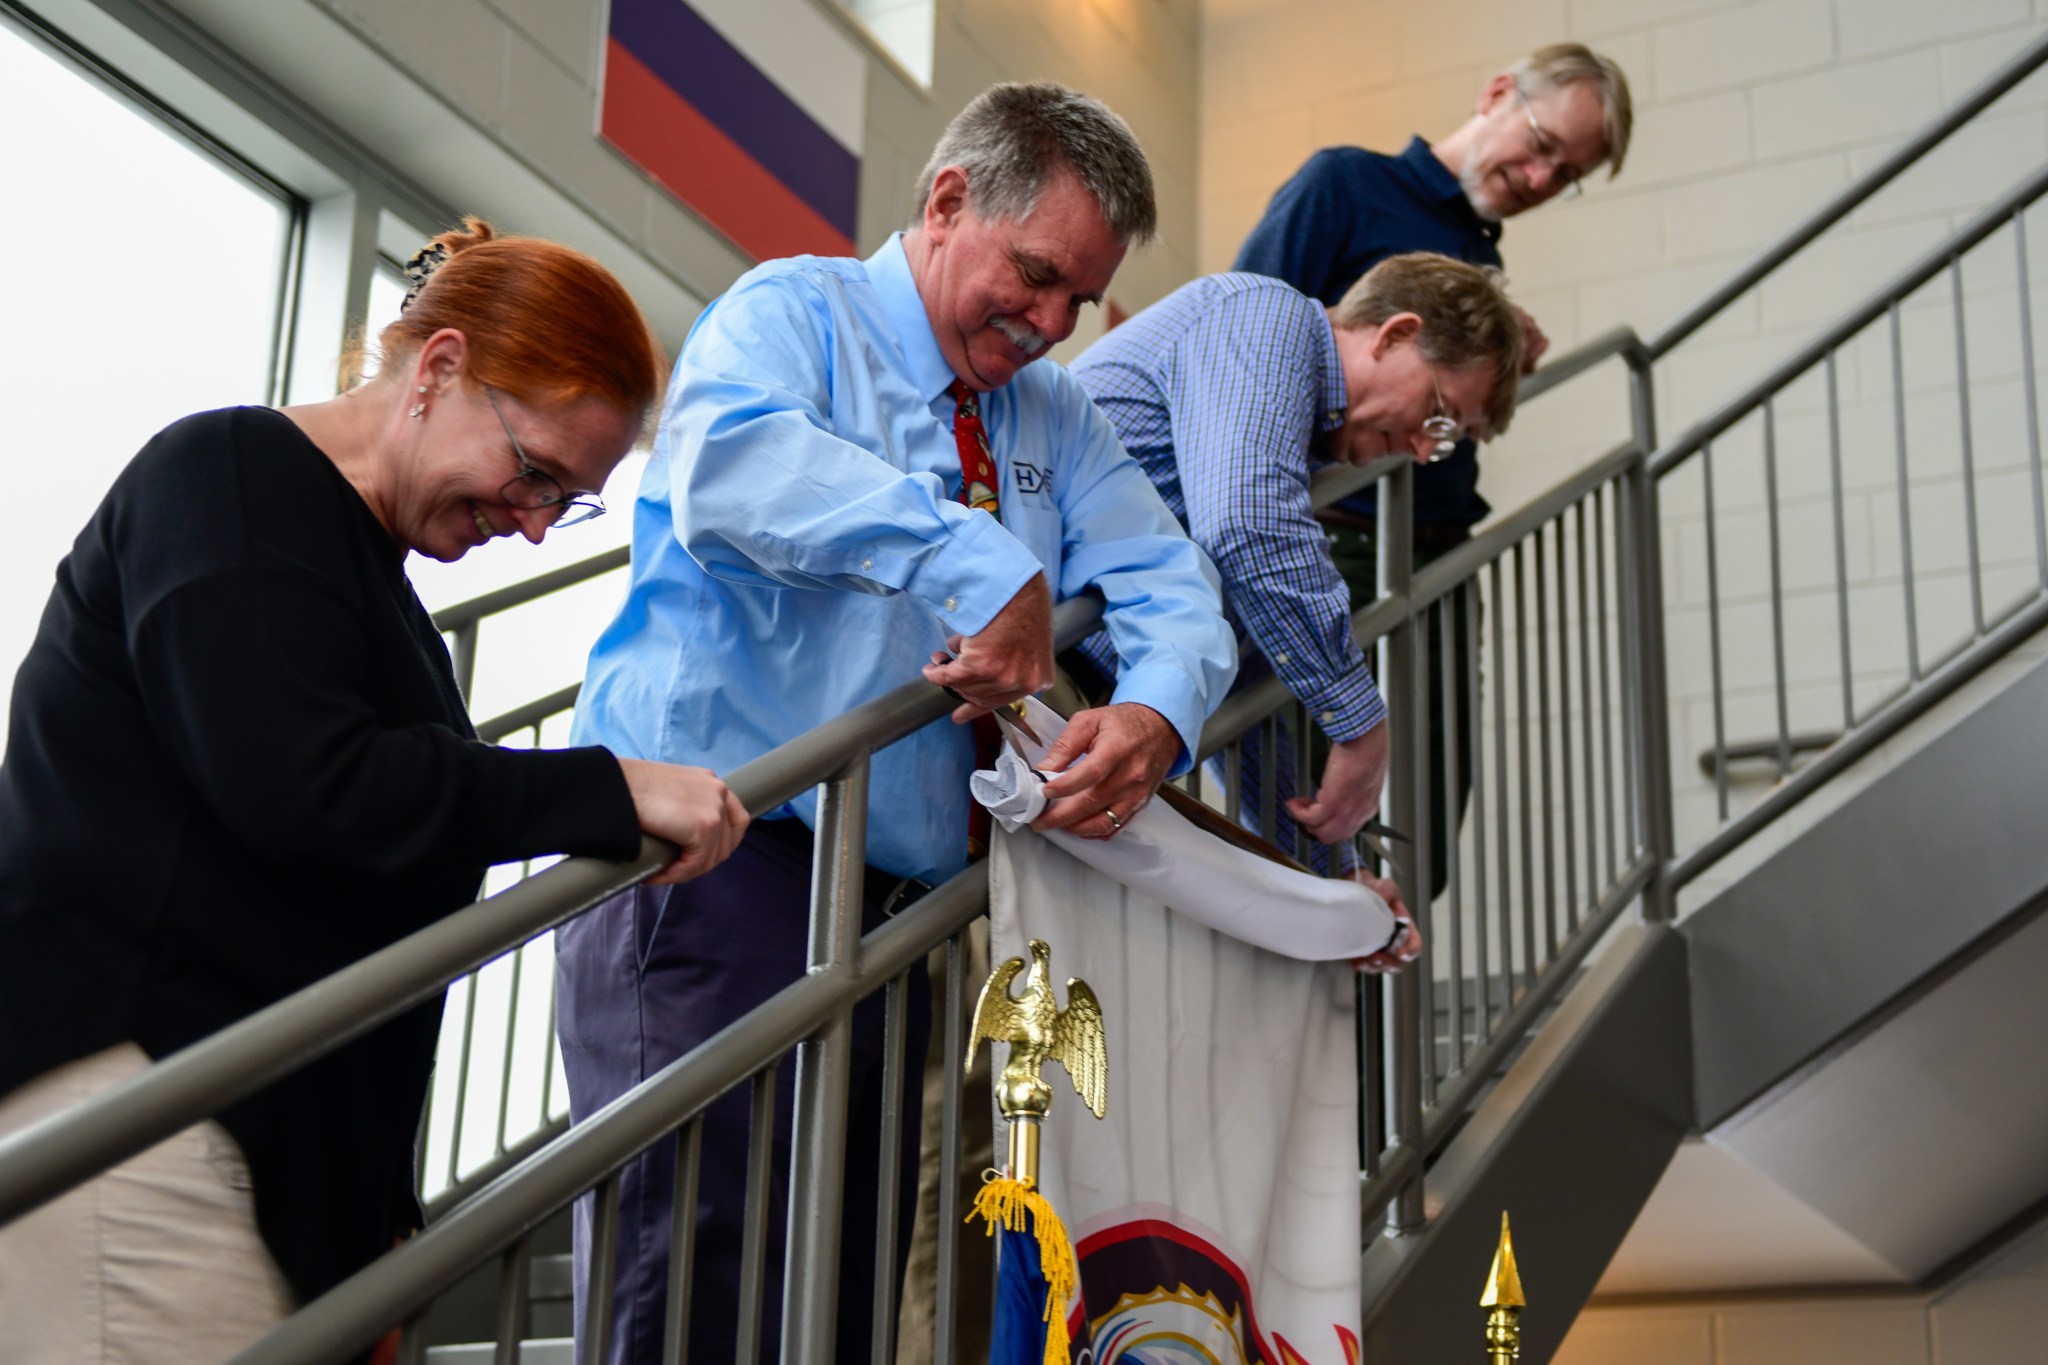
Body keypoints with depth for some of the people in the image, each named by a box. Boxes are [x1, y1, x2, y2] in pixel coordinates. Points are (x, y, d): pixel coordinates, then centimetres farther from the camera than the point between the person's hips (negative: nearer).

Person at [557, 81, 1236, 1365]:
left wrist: (1159, 710, -14)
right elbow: (726, 463, -22)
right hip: (716, 860, -7)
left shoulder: (1057, 418, 20)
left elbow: (1169, 578, 10)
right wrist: (979, 560, -29)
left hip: (893, 896, 7)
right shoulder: (795, 312, 0)